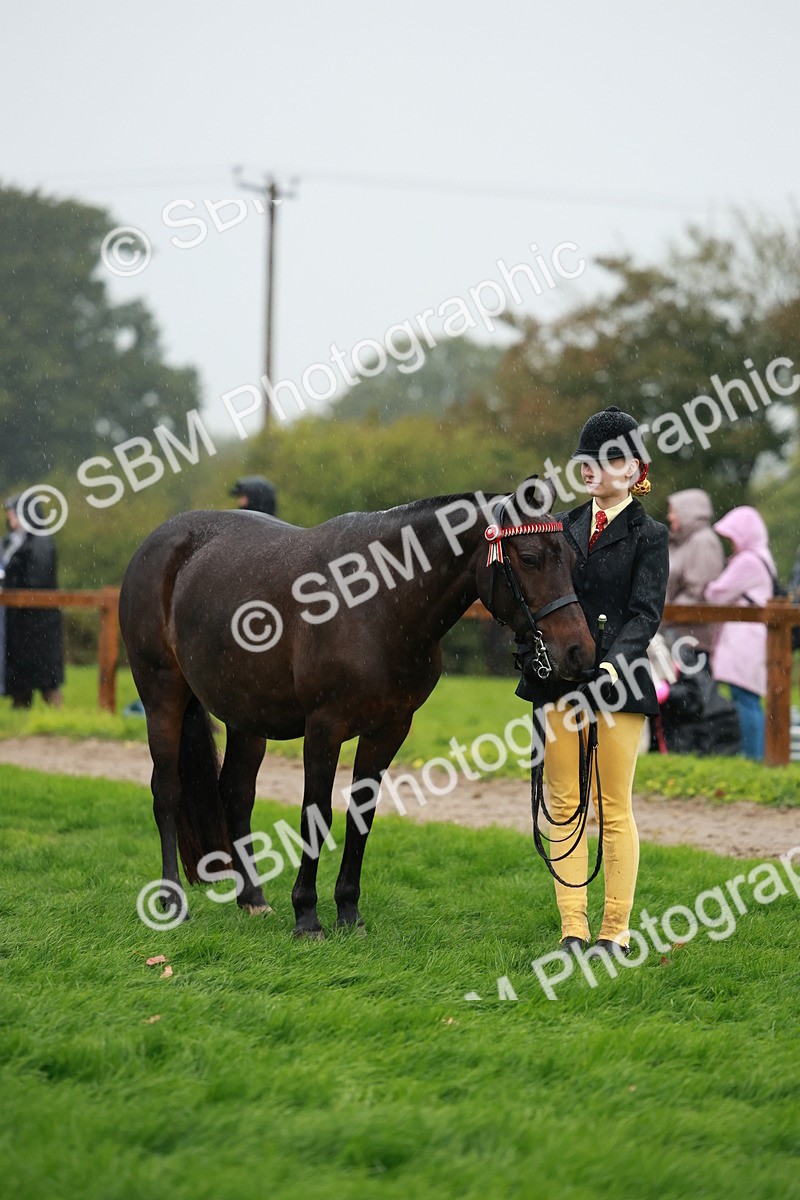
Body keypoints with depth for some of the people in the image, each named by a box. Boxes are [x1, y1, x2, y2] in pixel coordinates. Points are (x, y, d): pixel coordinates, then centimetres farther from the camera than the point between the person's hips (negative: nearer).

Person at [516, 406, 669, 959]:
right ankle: (573, 929, 11)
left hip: (617, 683, -4)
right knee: (565, 807, 5)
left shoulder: (650, 536, 0)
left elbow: (645, 614, -10)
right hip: (559, 682, 4)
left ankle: (616, 931, 8)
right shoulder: (565, 527, 13)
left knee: (615, 810, 1)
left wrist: (613, 663, -25)